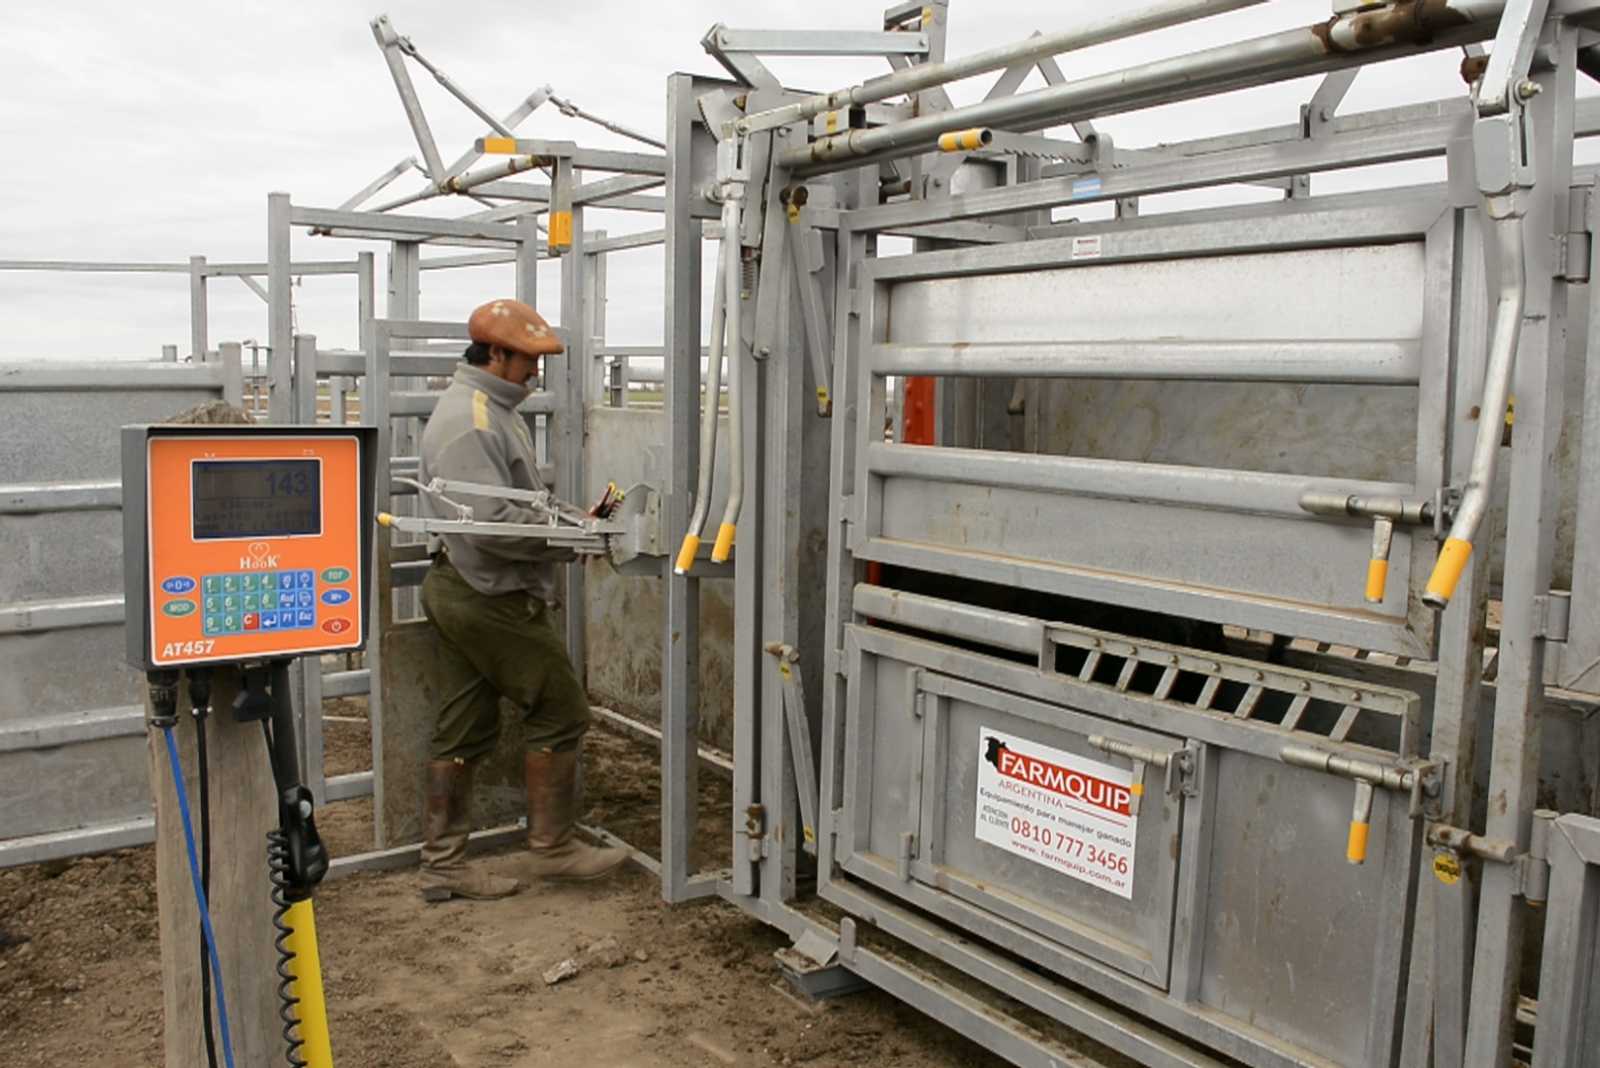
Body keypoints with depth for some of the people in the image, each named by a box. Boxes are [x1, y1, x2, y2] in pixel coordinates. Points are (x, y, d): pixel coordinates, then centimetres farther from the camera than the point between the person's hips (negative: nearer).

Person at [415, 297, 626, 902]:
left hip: (465, 593, 10)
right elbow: (490, 522, -27)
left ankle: (442, 864, 20)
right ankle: (552, 846, 13)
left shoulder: (491, 409, 16)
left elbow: (515, 500, 20)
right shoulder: (472, 421, -19)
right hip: (490, 597, -10)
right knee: (559, 711, 0)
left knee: (463, 731, 12)